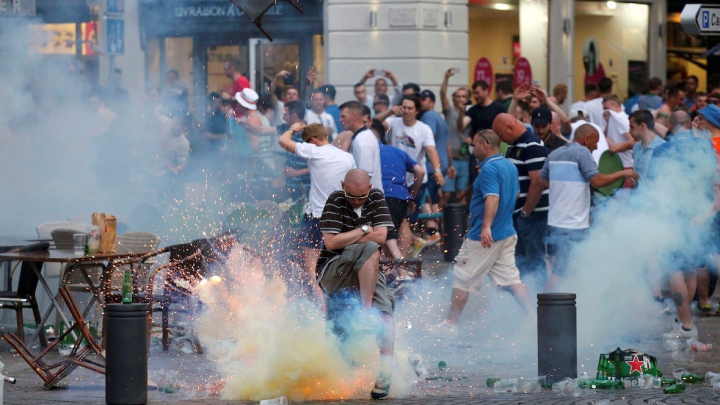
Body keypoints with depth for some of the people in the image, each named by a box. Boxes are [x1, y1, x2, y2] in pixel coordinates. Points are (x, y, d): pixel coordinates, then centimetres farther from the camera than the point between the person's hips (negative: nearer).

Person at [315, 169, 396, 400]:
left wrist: (346, 241, -6)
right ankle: (366, 312, -35)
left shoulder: (376, 198, 5)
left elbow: (381, 236, -4)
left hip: (369, 274, 4)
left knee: (385, 314, -23)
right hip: (333, 272, -4)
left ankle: (385, 372, -32)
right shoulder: (335, 202, -5)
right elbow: (331, 243, -14)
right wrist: (364, 230, -8)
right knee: (370, 250, -33)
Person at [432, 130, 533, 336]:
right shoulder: (511, 166, 10)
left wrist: (486, 227, -42)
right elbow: (514, 193, 25)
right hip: (507, 233, 9)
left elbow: (492, 198, -31)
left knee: (462, 278, 2)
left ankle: (450, 324, 8)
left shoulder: (489, 169, -18)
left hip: (485, 236, -9)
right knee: (510, 278, 9)